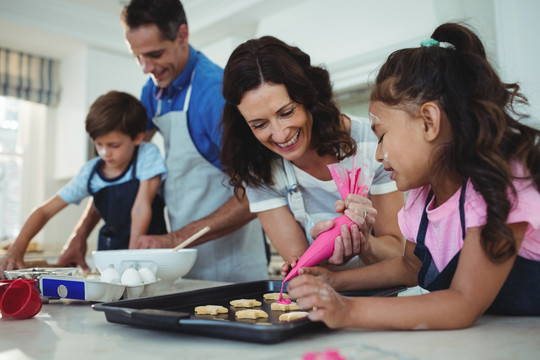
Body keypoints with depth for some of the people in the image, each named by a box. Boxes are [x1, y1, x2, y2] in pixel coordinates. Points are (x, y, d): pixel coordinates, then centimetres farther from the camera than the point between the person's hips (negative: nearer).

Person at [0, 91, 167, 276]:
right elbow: (45, 211, 1)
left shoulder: (148, 155, -12)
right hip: (109, 250, 5)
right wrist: (17, 248, -13)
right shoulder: (90, 172, -2)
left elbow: (141, 208, -16)